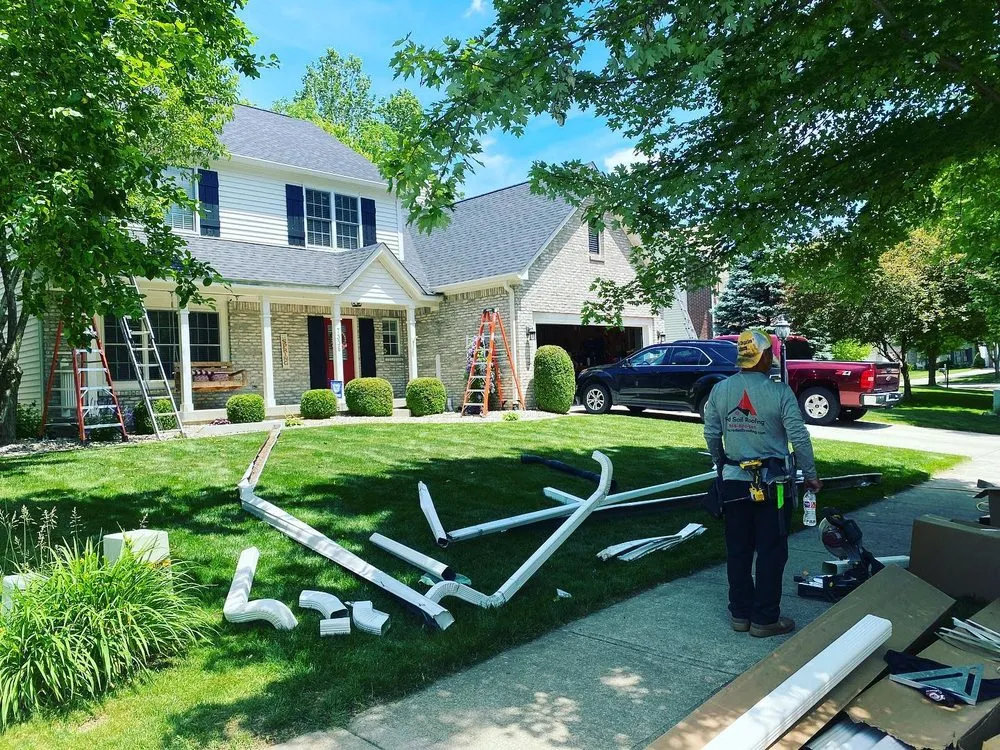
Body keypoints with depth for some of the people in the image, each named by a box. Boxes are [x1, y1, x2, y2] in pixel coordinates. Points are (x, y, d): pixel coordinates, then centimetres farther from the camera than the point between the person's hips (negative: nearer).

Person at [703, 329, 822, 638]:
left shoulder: (720, 390, -1)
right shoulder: (779, 392, -12)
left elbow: (711, 434, 5)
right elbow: (799, 437, -11)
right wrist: (811, 474, 3)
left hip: (733, 481, 4)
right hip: (771, 484, -4)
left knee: (738, 550, 13)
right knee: (771, 551, 7)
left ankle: (740, 613, 23)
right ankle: (764, 618, 15)